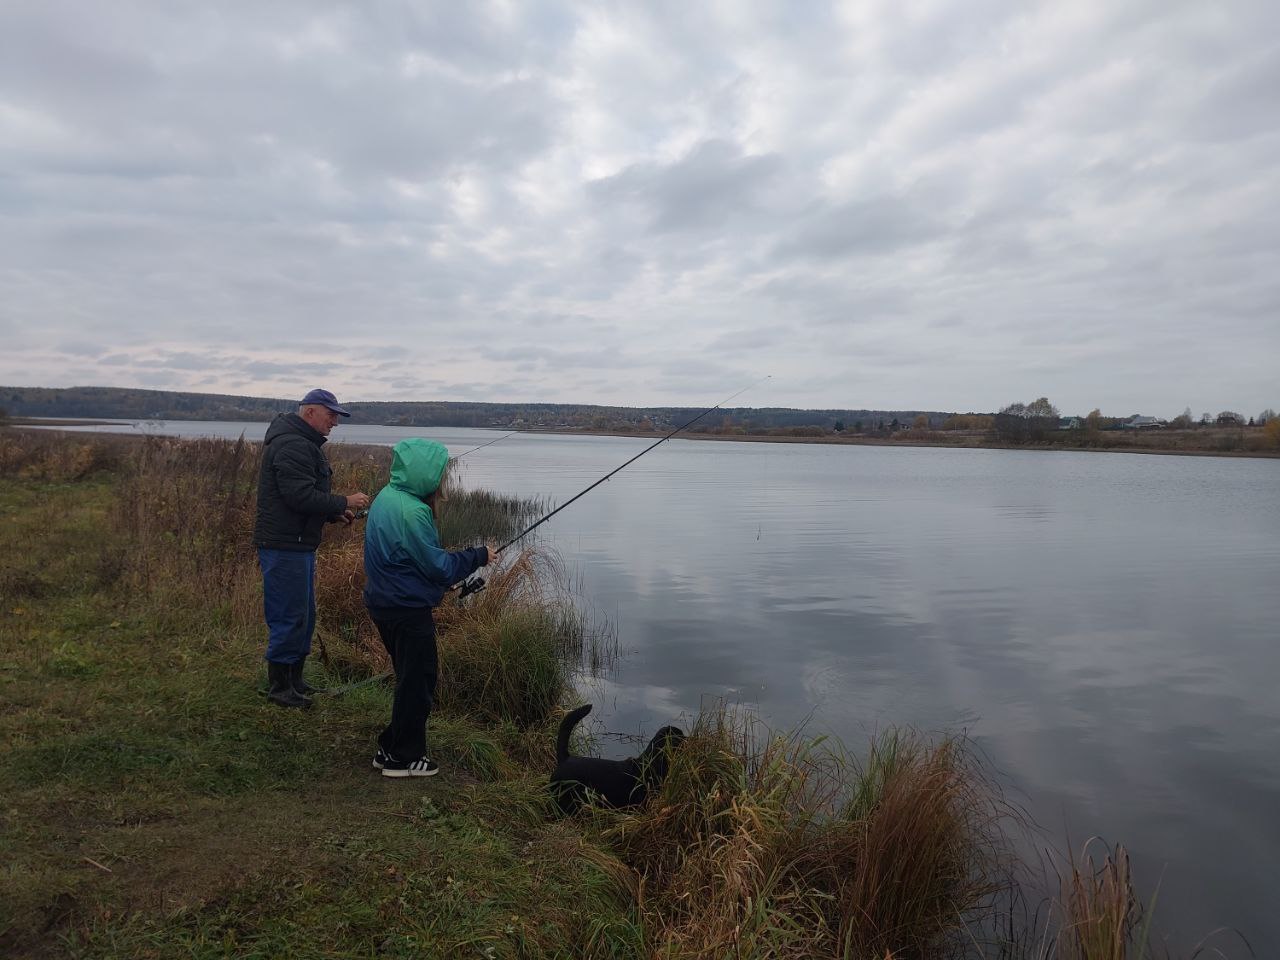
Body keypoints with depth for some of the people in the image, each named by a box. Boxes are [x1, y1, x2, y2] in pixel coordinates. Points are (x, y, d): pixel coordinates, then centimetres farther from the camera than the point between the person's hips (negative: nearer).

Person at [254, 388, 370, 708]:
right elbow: (301, 496, -25)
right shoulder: (292, 445, -18)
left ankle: (294, 679, 29)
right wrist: (344, 502, -17)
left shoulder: (303, 443, 18)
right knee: (289, 616, -3)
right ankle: (278, 686, 9)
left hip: (299, 544, 11)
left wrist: (334, 514, 10)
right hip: (285, 546, -11)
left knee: (304, 615, 17)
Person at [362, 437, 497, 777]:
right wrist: (479, 556, -7)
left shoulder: (387, 497, 7)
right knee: (417, 682, 5)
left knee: (412, 678, 20)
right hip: (407, 609, -10)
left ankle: (392, 749, 30)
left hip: (385, 603, 10)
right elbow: (438, 566, -19)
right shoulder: (411, 511, -23)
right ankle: (403, 758, 17)